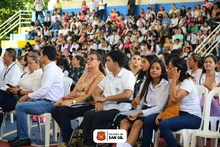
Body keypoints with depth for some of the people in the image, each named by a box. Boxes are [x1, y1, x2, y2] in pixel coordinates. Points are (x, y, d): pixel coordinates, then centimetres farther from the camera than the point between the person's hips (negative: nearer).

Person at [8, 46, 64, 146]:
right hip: (47, 101, 10)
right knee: (21, 104, 16)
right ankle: (21, 136, 17)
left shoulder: (51, 69, -17)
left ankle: (23, 138, -6)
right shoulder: (51, 68, 14)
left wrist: (28, 96, -10)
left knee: (20, 106, -14)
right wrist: (30, 96, 7)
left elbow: (43, 90, -23)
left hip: (49, 103, -10)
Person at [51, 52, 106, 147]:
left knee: (62, 111, -28)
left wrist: (71, 101, -24)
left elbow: (89, 95, -18)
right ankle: (72, 135, -2)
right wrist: (63, 98, -5)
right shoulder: (86, 73, 18)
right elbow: (75, 91, 12)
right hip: (78, 102, 8)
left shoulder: (100, 76, -8)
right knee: (55, 111, -15)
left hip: (88, 105, -8)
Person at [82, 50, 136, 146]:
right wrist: (98, 101, -9)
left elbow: (127, 95, -20)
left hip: (120, 109, -6)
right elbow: (96, 91, 16)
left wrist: (105, 98, -13)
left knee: (98, 116, -30)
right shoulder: (109, 75, 17)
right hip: (106, 108, 6)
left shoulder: (128, 75, -5)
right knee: (88, 115, -21)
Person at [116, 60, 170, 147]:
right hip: (143, 111, 5)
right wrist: (135, 105, -11)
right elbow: (141, 104, 14)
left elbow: (159, 108, -10)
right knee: (124, 122, -24)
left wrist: (140, 112, -21)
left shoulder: (166, 85, -3)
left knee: (137, 123, -34)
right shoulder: (145, 83, 15)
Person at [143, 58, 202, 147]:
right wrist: (163, 113, -11)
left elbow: (175, 99, -26)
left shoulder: (187, 82, -13)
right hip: (178, 113, 8)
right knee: (148, 120, -6)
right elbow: (170, 103, 8)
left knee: (163, 124, -32)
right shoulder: (174, 83, 13)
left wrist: (174, 79, -18)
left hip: (192, 118, -8)